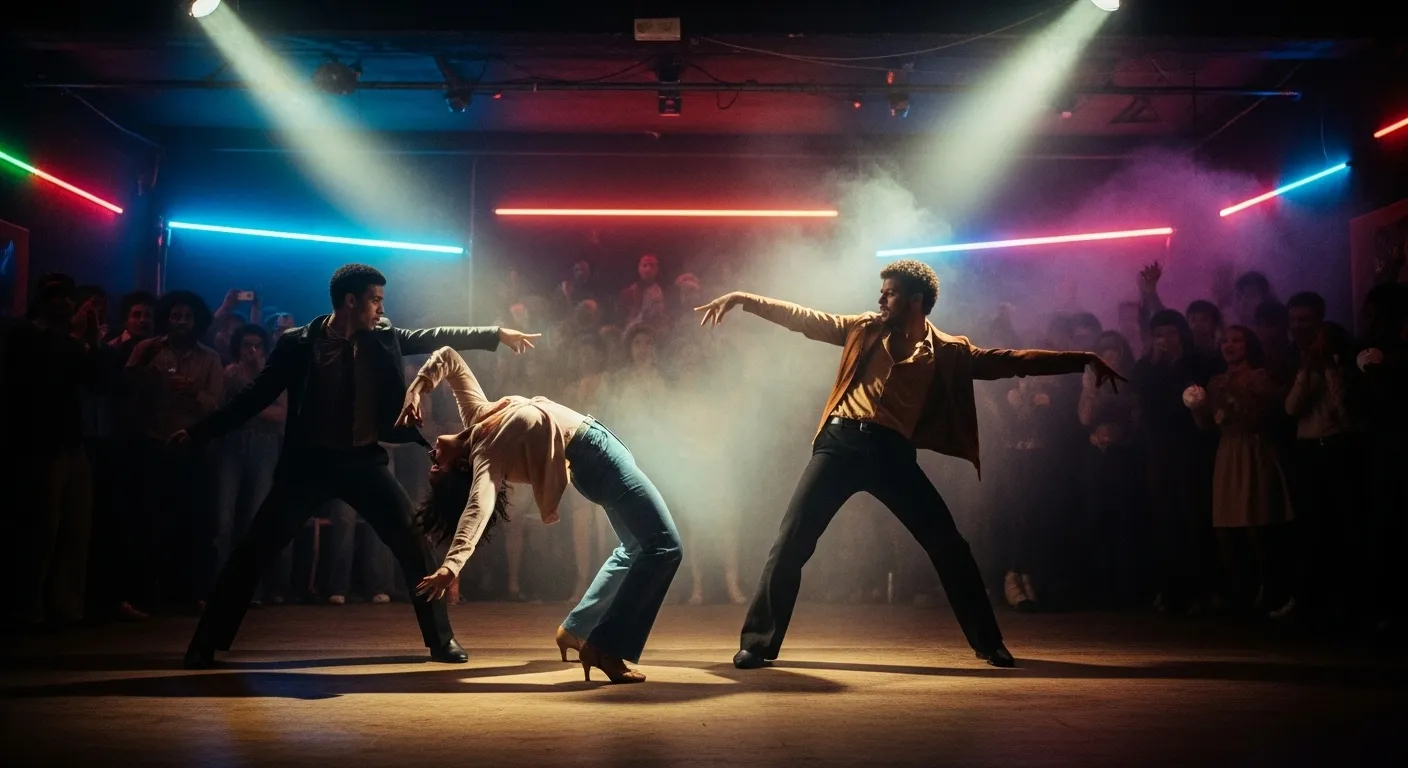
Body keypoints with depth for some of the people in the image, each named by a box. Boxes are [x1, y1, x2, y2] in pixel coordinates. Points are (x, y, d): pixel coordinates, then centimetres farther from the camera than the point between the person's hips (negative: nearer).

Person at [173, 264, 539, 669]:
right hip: (309, 462, -2)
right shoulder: (297, 343, -7)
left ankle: (440, 638, 7)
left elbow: (434, 337, 8)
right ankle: (206, 642, 11)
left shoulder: (384, 338, 2)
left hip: (364, 460, 2)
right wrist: (199, 432, -3)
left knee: (414, 542, -5)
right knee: (255, 551, -3)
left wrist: (496, 334, 5)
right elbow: (256, 394, -2)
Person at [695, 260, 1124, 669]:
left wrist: (1081, 360, 4)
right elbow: (804, 319, 13)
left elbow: (1012, 362, 9)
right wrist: (743, 299, 6)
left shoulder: (948, 352, 10)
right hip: (842, 442, 0)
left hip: (892, 451, 0)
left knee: (948, 545, -2)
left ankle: (988, 642, 16)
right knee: (791, 541, -6)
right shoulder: (866, 329, 13)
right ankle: (758, 642, 6)